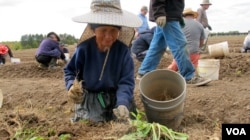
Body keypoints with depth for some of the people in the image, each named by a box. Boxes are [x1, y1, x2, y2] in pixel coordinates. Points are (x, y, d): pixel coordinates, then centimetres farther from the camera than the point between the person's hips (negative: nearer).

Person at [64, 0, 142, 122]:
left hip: (116, 100, 0)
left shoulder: (123, 50, -17)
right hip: (89, 103, 0)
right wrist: (72, 86, -25)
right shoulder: (84, 48, -17)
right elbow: (69, 71, -2)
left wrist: (123, 104, -39)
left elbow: (126, 82, -20)